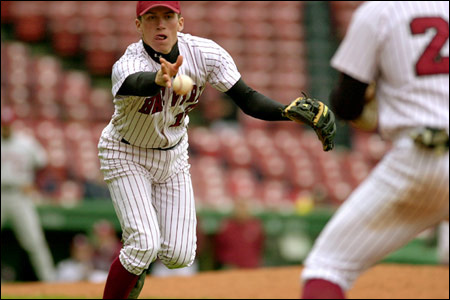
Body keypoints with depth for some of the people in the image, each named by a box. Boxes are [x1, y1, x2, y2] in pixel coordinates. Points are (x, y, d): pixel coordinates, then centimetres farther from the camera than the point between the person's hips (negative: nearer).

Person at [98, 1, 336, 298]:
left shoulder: (205, 53, -21)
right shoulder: (127, 64, -34)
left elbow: (248, 99, -19)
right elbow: (136, 83, -58)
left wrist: (293, 112, -36)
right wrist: (159, 80, -83)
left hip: (173, 155, 4)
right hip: (127, 155, -4)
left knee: (179, 255, 0)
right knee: (145, 244, -20)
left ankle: (136, 261, 33)